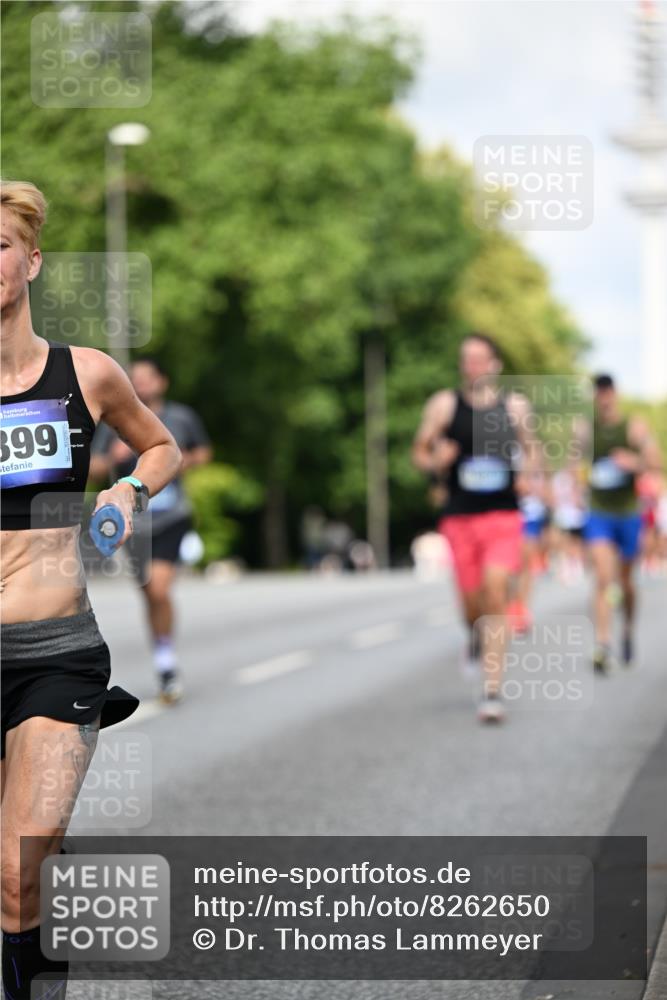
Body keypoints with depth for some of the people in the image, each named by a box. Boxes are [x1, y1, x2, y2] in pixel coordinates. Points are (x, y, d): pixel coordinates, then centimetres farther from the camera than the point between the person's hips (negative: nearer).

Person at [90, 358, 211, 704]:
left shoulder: (181, 418, 1)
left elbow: (203, 451, 17)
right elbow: (92, 470, -1)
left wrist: (188, 460, -4)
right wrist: (113, 457, -21)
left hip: (172, 519, -2)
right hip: (135, 523, 2)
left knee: (159, 588, -19)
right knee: (150, 595, 9)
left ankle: (166, 662, -3)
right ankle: (165, 666, 28)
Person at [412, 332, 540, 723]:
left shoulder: (515, 406, 6)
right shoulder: (444, 405, 3)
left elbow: (531, 450, 20)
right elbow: (420, 453, 9)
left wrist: (530, 471, -1)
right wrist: (436, 462, -13)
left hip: (504, 517, -1)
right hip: (460, 518, 1)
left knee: (496, 595, -17)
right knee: (473, 606, 4)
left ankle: (493, 691, -15)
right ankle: (476, 634, 44)